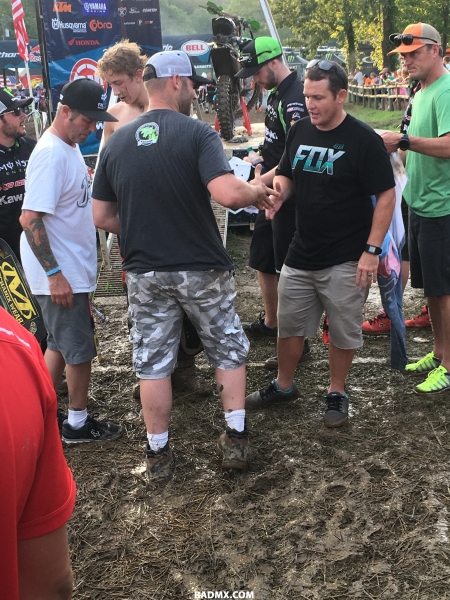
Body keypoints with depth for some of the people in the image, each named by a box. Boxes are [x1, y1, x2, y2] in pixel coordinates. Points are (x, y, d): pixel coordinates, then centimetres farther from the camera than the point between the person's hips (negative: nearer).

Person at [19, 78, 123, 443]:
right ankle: (78, 424, 22)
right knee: (80, 350, 4)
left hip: (72, 269, 9)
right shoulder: (51, 154, -21)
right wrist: (55, 274, -25)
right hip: (61, 275, -9)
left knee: (59, 344, 19)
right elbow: (30, 218, -25)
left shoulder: (69, 146, 8)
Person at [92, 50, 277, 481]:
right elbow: (229, 195, -26)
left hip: (145, 272, 3)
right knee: (228, 351, 17)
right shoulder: (196, 133, -11)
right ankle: (236, 439, 20)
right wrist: (257, 190, -5)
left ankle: (157, 455, 20)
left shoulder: (117, 142, 3)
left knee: (152, 363, 12)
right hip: (201, 268, -3)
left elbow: (101, 216, 4)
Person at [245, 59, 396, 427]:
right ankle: (284, 386, 35)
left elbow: (386, 196, -12)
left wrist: (372, 250, -18)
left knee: (343, 332, 8)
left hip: (345, 260, -5)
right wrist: (279, 192, -7)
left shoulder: (363, 139, -12)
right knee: (289, 325, 15)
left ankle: (337, 392, 28)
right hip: (301, 254, 6)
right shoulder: (300, 131, 4)